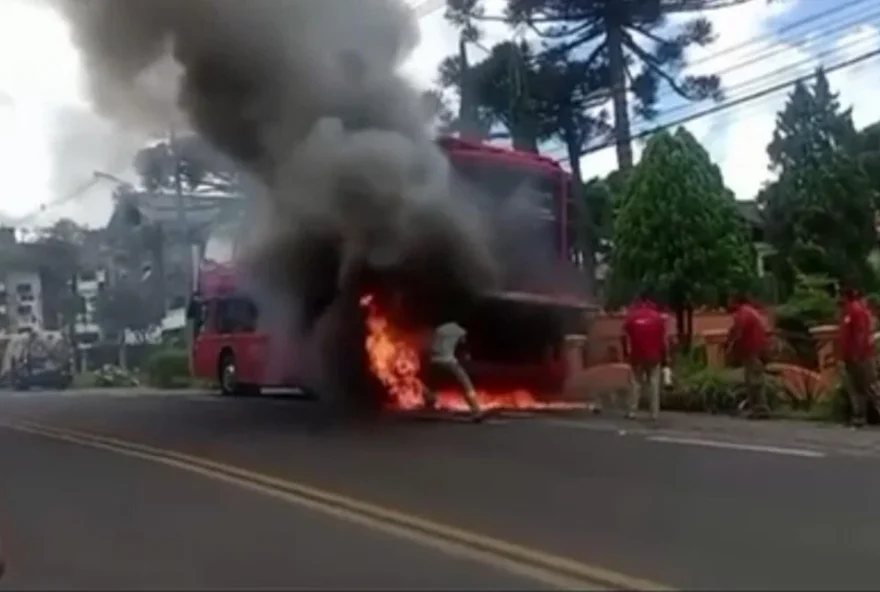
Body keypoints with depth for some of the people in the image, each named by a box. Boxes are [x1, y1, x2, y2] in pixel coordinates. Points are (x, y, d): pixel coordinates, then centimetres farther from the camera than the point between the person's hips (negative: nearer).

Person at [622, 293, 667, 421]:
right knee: (654, 383, 5)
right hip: (654, 356, 0)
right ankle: (654, 413, 2)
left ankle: (632, 411, 3)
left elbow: (626, 338, -1)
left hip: (637, 356, 0)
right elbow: (663, 339, -1)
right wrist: (664, 356, 5)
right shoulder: (658, 317, 0)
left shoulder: (631, 317, 0)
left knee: (636, 382, 8)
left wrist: (626, 353, 8)